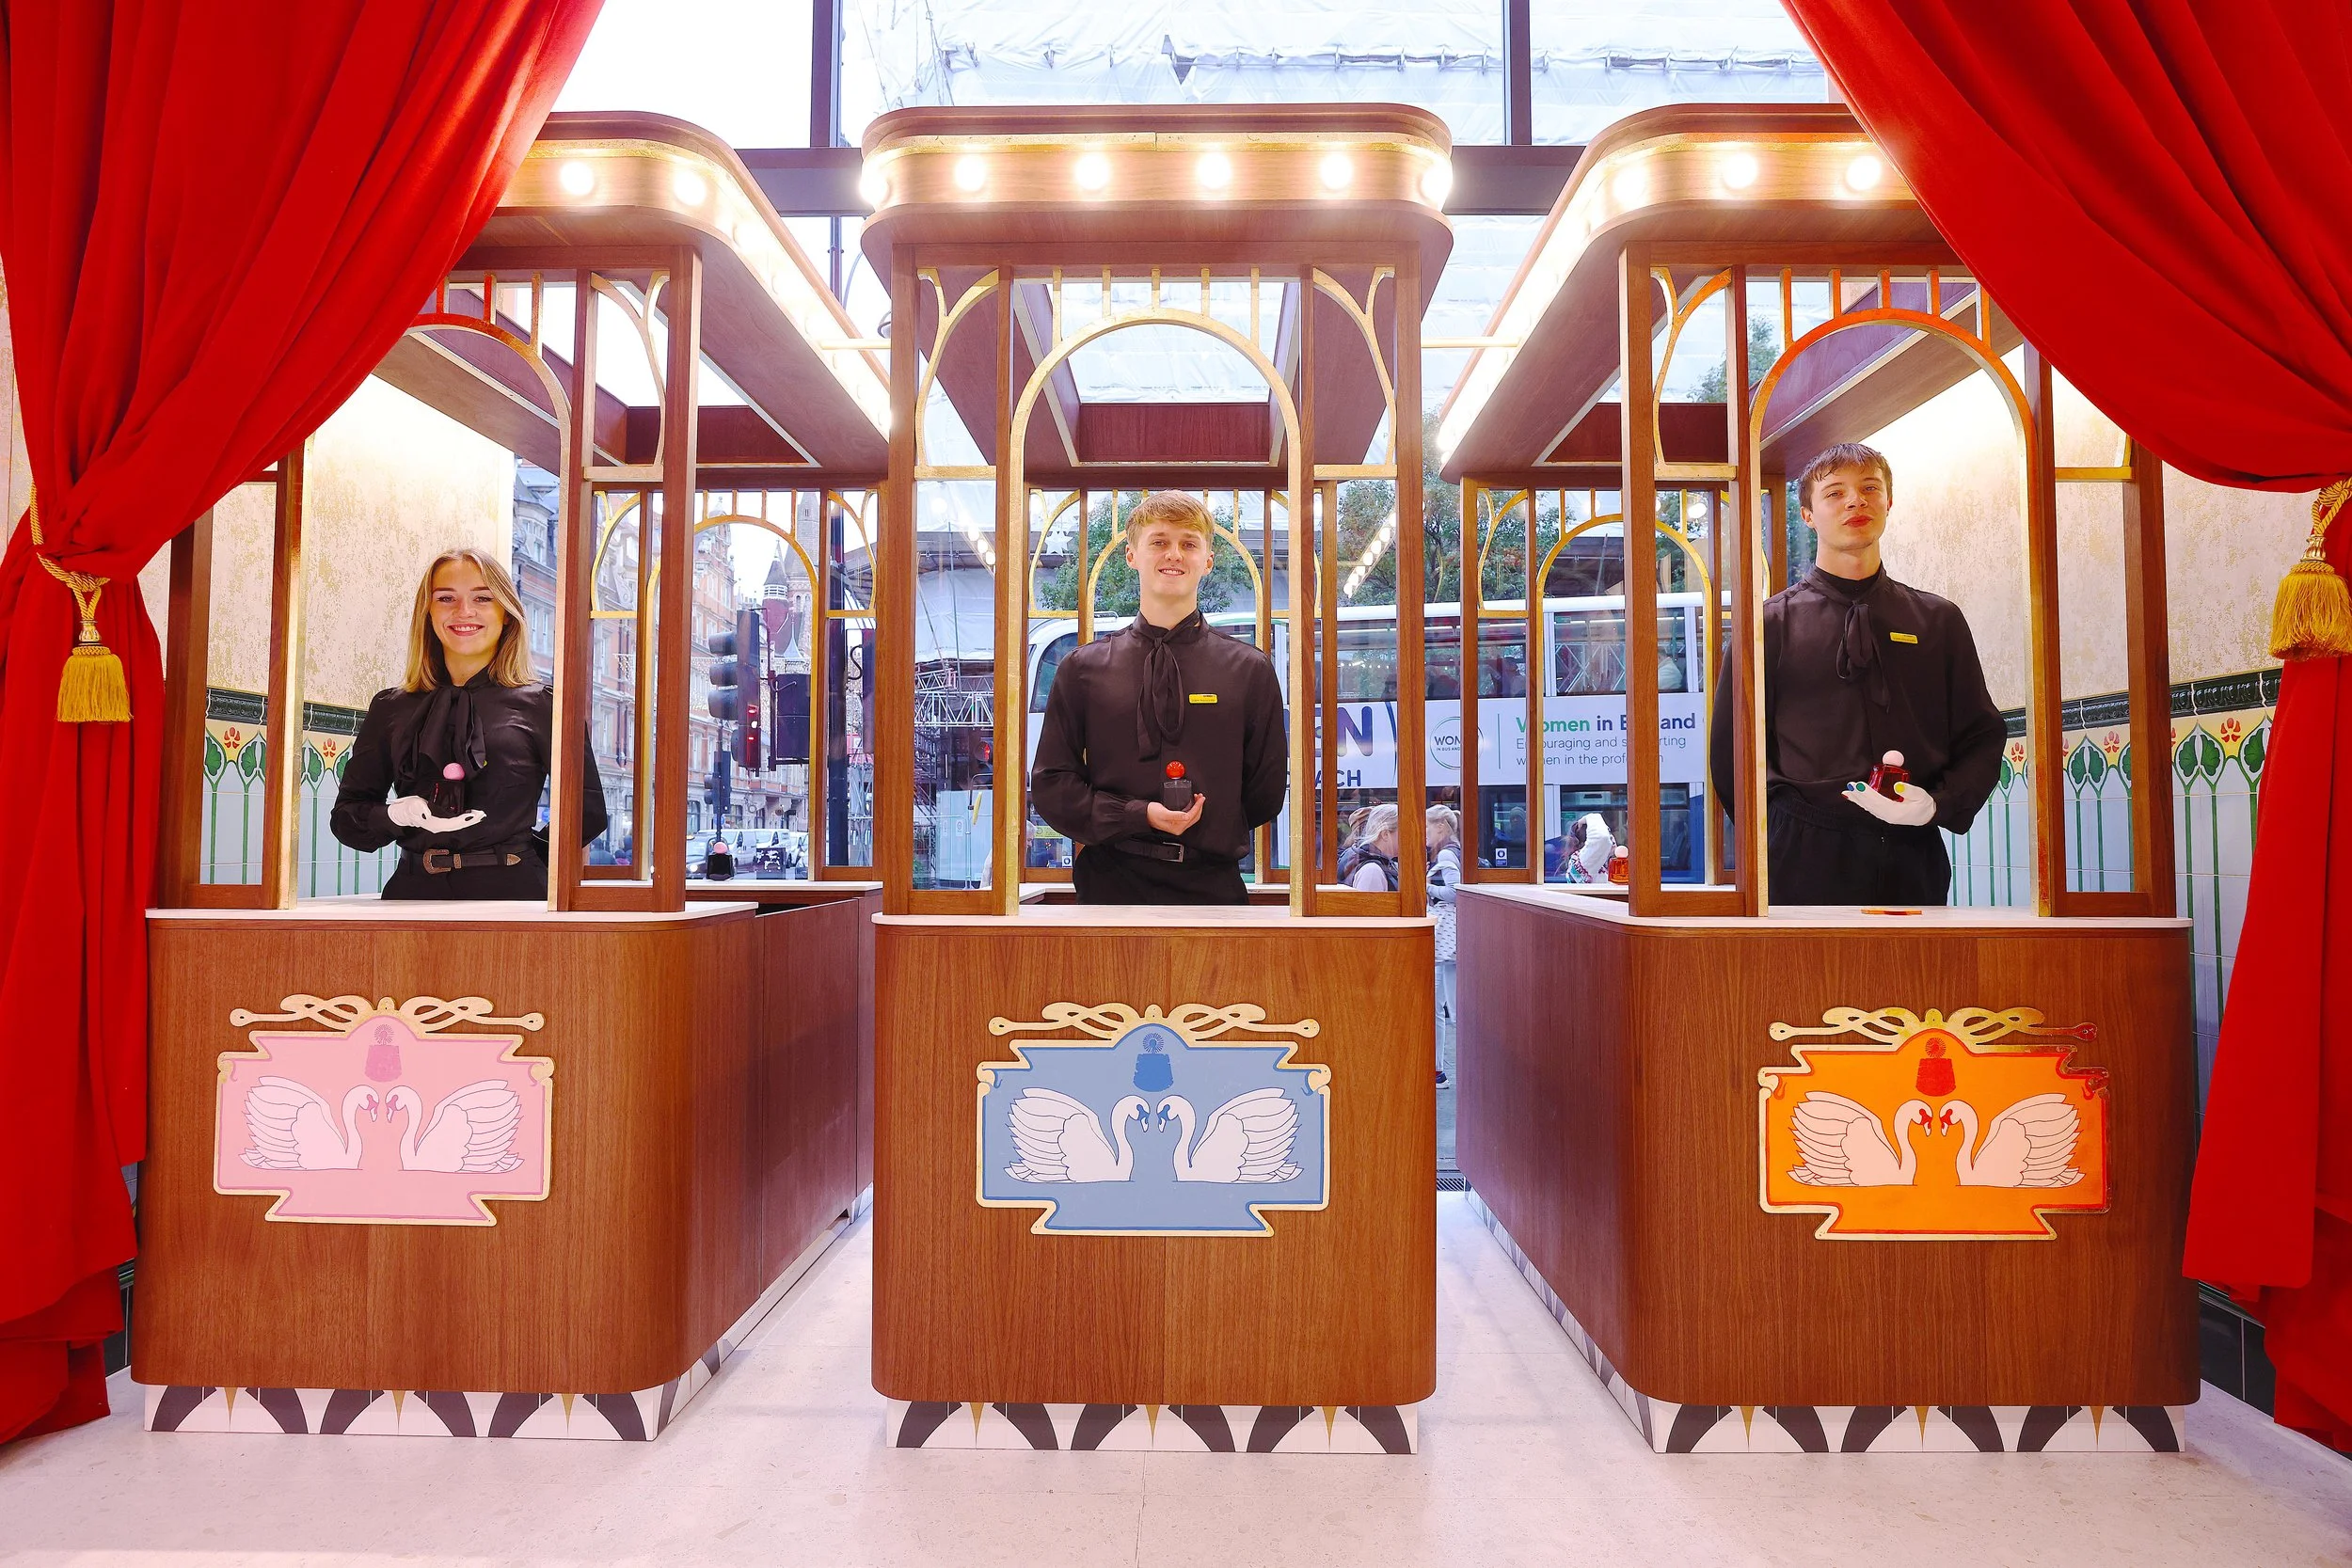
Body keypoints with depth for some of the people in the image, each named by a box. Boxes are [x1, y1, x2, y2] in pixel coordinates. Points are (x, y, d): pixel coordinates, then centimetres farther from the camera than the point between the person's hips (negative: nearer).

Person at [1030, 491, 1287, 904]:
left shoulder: (1251, 669, 2)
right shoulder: (1082, 669, 2)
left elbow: (1266, 793, 8)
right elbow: (1050, 785, 0)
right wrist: (1140, 816, -12)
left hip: (1214, 884, 0)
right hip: (1110, 882, 0)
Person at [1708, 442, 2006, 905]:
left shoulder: (1941, 621, 11)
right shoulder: (1771, 623, 3)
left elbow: (1982, 737, 11)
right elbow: (1732, 748, 2)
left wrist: (1939, 804, -6)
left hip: (1915, 855, 3)